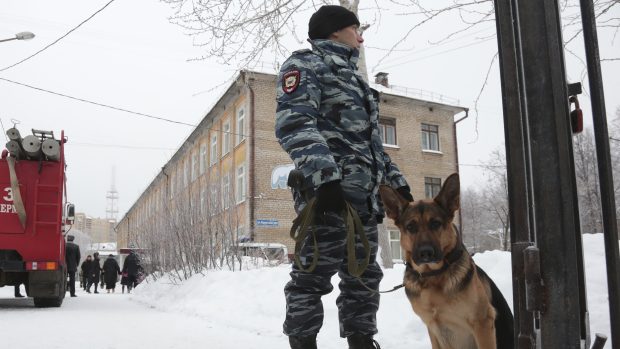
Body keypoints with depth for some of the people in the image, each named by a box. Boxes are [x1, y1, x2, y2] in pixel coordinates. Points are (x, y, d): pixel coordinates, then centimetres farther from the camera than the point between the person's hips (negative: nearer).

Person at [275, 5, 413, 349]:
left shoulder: (351, 77, 31)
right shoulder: (306, 62, 4)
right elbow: (294, 123, -14)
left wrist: (396, 181, 21)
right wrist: (324, 175, -27)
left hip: (363, 192, 9)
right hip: (327, 188, -8)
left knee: (364, 275, 9)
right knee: (315, 273, -8)